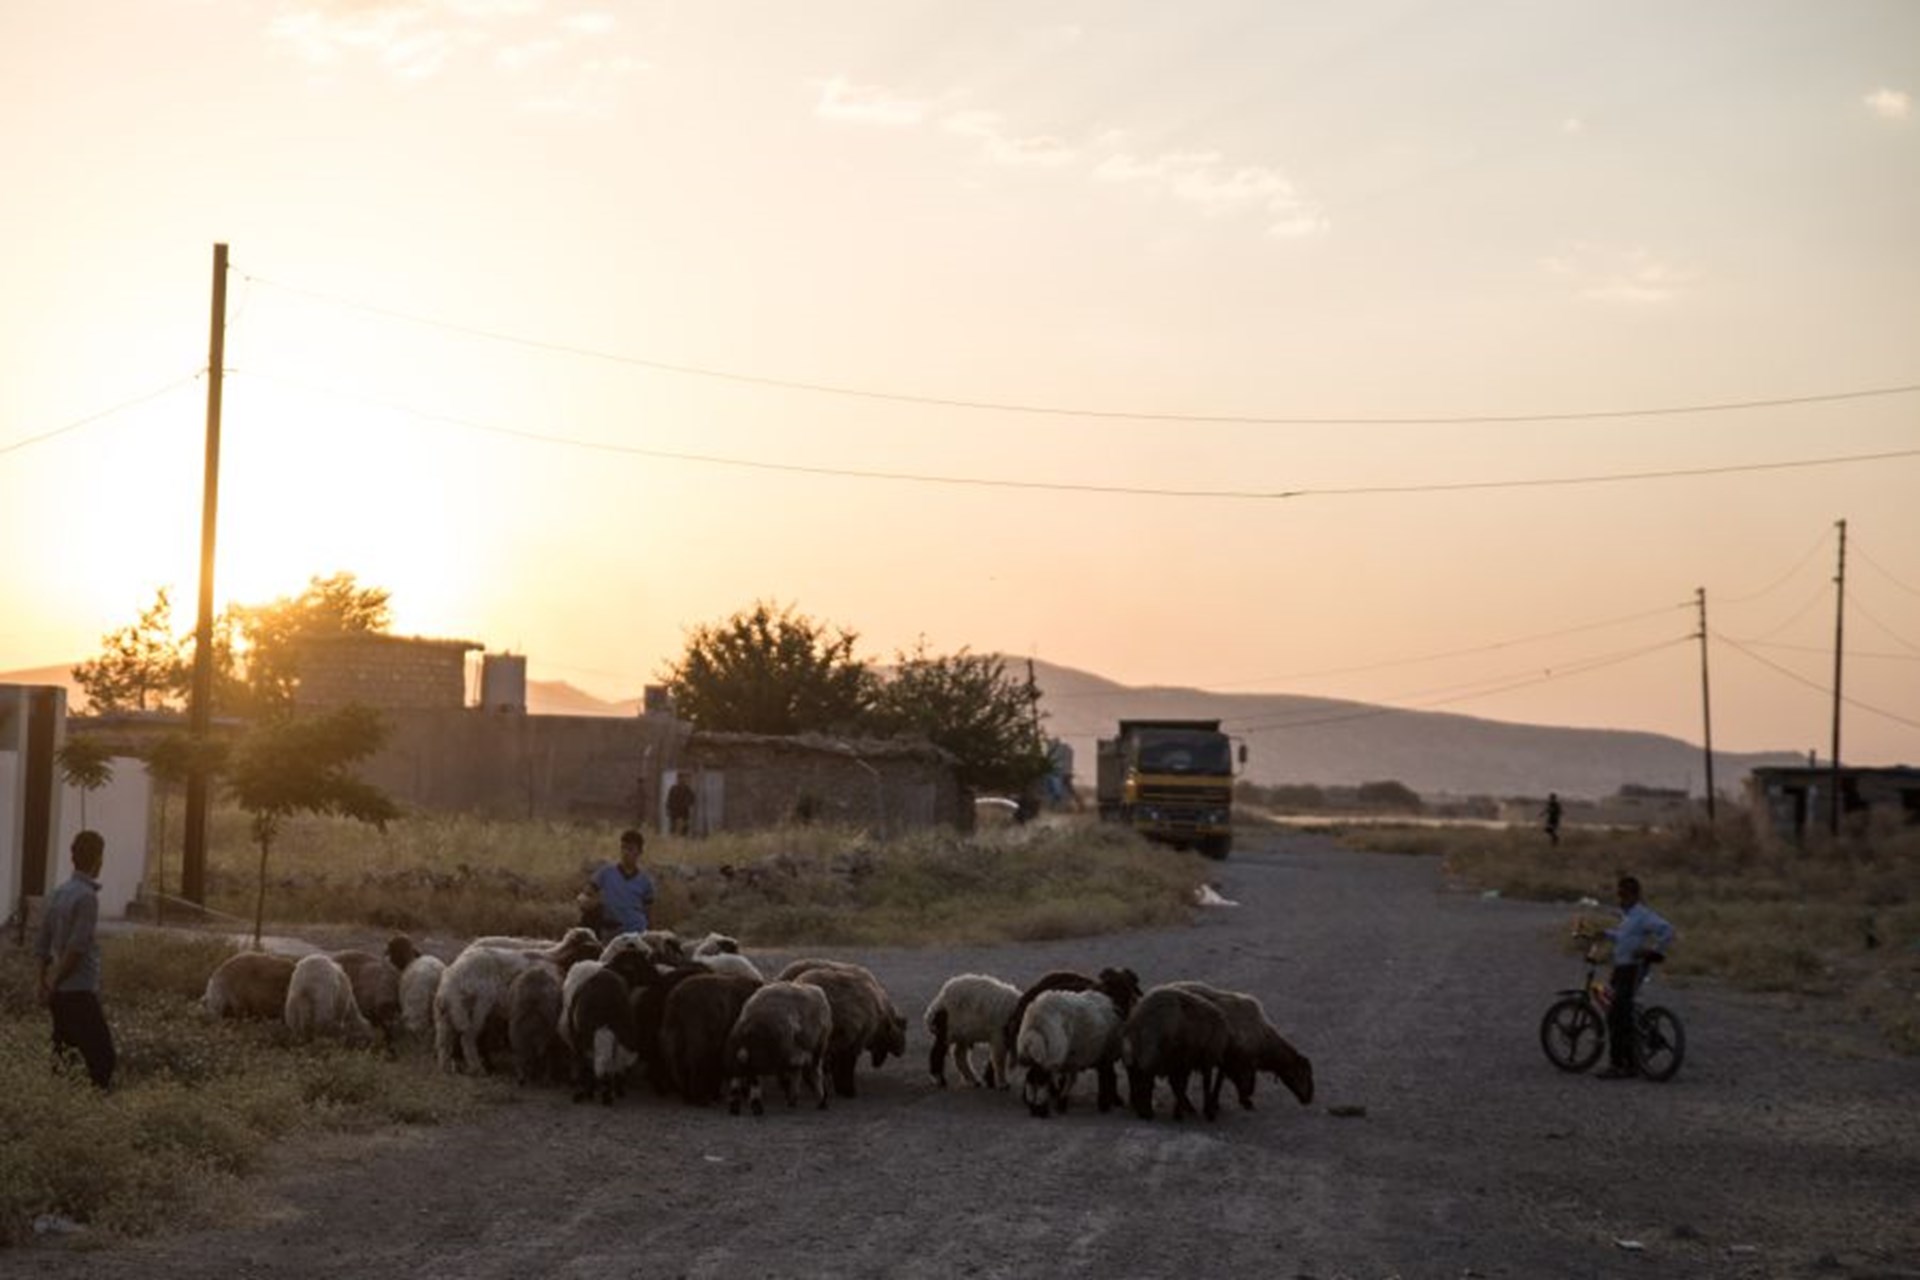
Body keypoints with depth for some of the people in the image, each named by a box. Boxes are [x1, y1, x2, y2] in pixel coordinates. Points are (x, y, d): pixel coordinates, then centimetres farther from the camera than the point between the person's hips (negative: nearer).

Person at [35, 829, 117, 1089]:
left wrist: (46, 984, 20)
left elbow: (42, 944, 14)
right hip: (80, 990, -8)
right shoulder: (87, 897, -14)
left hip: (59, 993, 8)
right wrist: (54, 984, -8)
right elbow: (76, 948, -18)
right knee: (102, 1058, -7)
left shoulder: (58, 894, 10)